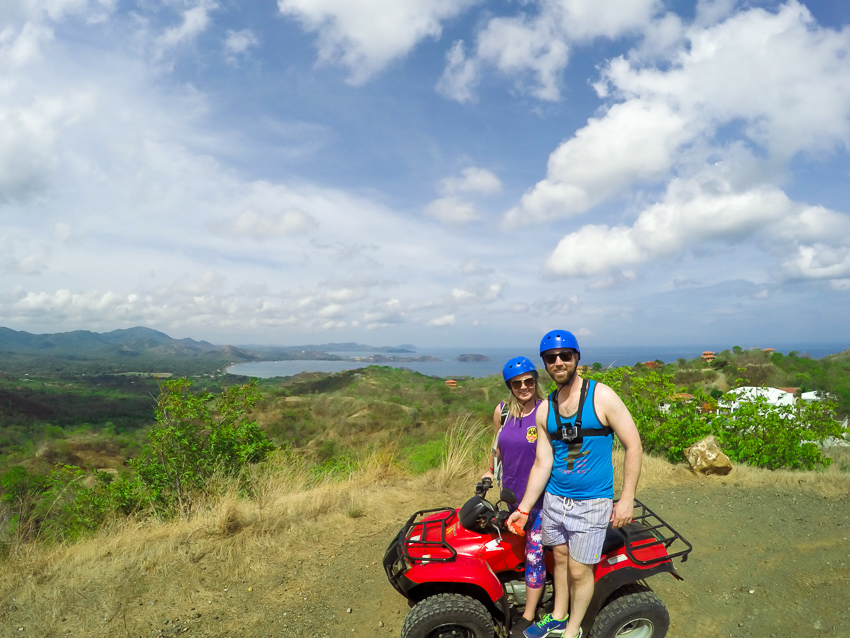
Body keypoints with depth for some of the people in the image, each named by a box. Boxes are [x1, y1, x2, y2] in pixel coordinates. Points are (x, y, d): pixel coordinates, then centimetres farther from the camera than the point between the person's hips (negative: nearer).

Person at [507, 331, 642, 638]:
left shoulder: (601, 396, -12)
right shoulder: (545, 411, 1)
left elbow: (633, 445, -9)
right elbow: (542, 463, 4)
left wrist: (627, 498, -13)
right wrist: (523, 509, 2)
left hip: (591, 503, -4)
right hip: (554, 498, 4)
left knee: (579, 571, 4)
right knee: (560, 558, 18)